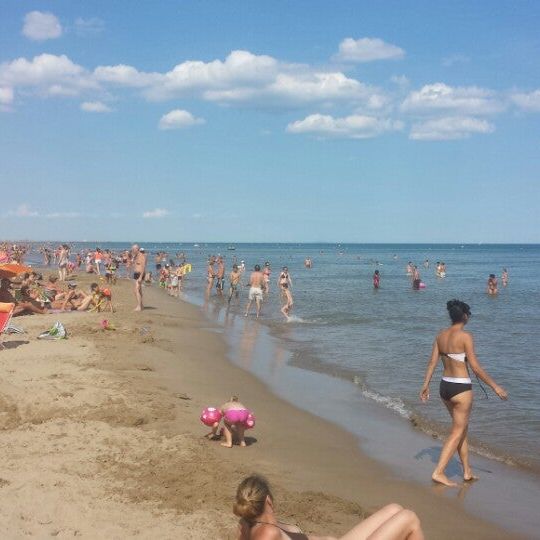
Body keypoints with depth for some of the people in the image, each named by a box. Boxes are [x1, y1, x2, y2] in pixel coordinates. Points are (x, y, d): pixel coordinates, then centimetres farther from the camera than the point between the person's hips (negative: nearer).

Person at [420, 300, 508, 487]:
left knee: (462, 427, 20)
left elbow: (432, 362, 6)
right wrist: (495, 386, -10)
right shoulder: (465, 336, -15)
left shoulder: (441, 335, 4)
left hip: (445, 386, 7)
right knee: (457, 432, 3)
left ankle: (467, 471, 26)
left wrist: (425, 385, 13)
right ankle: (438, 472, -2)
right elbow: (475, 367, -17)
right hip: (461, 388, -7)